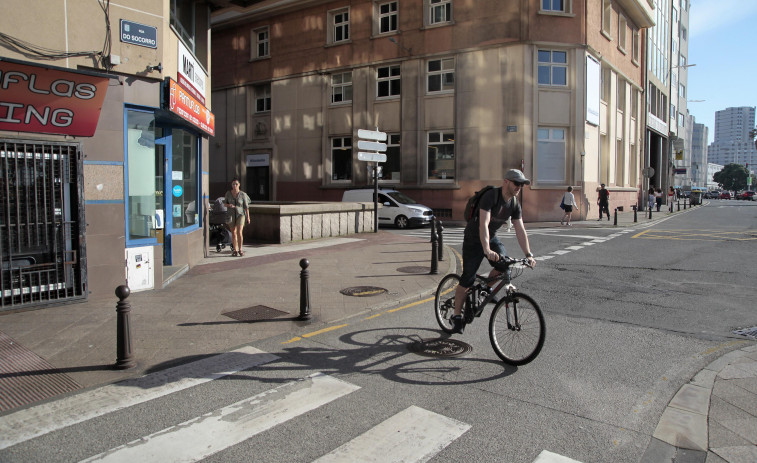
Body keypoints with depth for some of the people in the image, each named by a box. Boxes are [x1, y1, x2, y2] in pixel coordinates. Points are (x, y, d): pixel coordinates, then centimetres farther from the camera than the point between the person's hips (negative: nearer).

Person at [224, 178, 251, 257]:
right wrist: (229, 205, -16)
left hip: (240, 214, -2)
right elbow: (225, 203, 7)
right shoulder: (228, 193, -3)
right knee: (233, 233, 7)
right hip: (231, 215, 2)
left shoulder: (243, 194, -8)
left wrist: (248, 217, -3)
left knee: (239, 232, -14)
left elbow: (246, 206, -2)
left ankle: (240, 249, -3)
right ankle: (235, 250, 16)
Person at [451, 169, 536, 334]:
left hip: (492, 237, 6)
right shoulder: (490, 196, -26)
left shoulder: (514, 204, -5)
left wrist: (528, 254, -16)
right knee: (467, 279, -7)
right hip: (474, 239, -6)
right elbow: (483, 224, -37)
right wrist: (487, 250, -48)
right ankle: (457, 317, 6)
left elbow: (520, 230, -6)